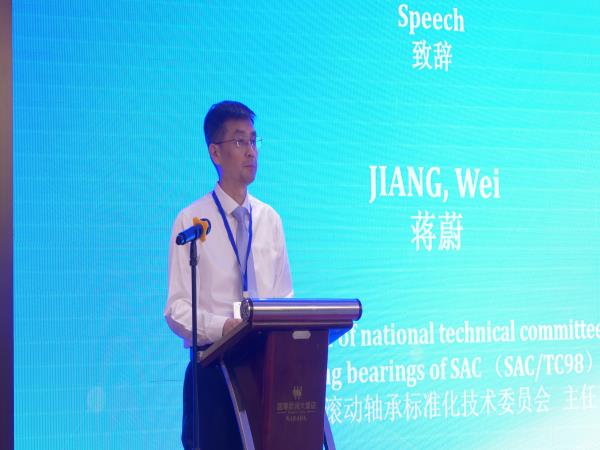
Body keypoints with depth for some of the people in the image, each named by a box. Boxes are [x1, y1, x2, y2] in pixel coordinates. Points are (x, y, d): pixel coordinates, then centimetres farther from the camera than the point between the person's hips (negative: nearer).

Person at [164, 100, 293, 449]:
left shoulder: (270, 219, 12)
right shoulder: (191, 221, -3)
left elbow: (284, 296, 14)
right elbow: (177, 309, -8)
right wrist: (221, 327, -26)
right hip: (213, 365, -4)